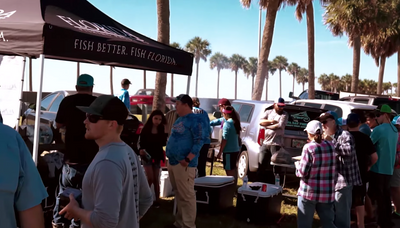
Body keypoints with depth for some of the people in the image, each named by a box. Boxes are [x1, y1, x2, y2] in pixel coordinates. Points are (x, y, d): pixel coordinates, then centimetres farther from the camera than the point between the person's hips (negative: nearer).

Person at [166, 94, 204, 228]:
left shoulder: (194, 119, -11)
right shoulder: (179, 119, 16)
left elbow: (199, 141, -18)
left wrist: (187, 159, -23)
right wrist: (170, 156, 17)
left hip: (183, 164, -9)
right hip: (173, 162, 9)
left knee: (186, 196, -4)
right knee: (179, 195, 16)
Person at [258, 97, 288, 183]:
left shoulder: (284, 114, 3)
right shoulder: (268, 112, 14)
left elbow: (280, 125, -12)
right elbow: (261, 121, 0)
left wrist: (267, 126, -4)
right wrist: (271, 121, -12)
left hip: (276, 144, -4)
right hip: (265, 143, 4)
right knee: (261, 164, 7)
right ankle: (259, 182, 18)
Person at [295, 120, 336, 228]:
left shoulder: (308, 147, -13)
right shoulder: (331, 146, 4)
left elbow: (302, 172, -11)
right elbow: (333, 169, 15)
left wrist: (297, 164, 7)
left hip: (309, 192, -5)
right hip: (327, 193, 5)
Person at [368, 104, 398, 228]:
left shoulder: (379, 129, -16)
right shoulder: (394, 130, 11)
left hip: (378, 168, -8)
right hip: (388, 169, 8)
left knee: (377, 196, 0)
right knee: (386, 196, 14)